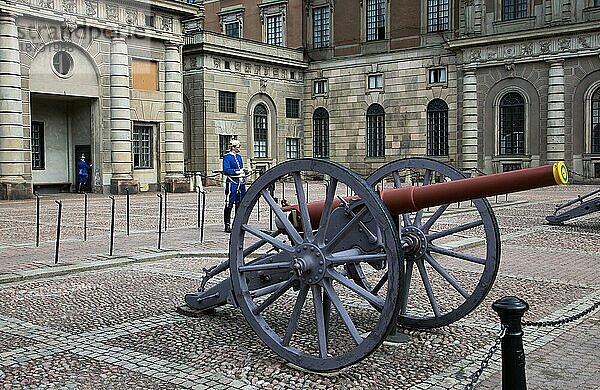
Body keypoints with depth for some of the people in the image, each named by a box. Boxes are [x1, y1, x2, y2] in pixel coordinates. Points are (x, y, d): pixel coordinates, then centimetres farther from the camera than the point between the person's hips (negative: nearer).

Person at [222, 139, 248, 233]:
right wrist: (237, 171, -21)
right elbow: (226, 170, -15)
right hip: (232, 182, -8)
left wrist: (245, 171, 3)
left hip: (241, 182, 8)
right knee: (229, 205, -4)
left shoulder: (239, 156, 17)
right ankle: (227, 225, 0)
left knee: (240, 204, 10)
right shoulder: (227, 157, -6)